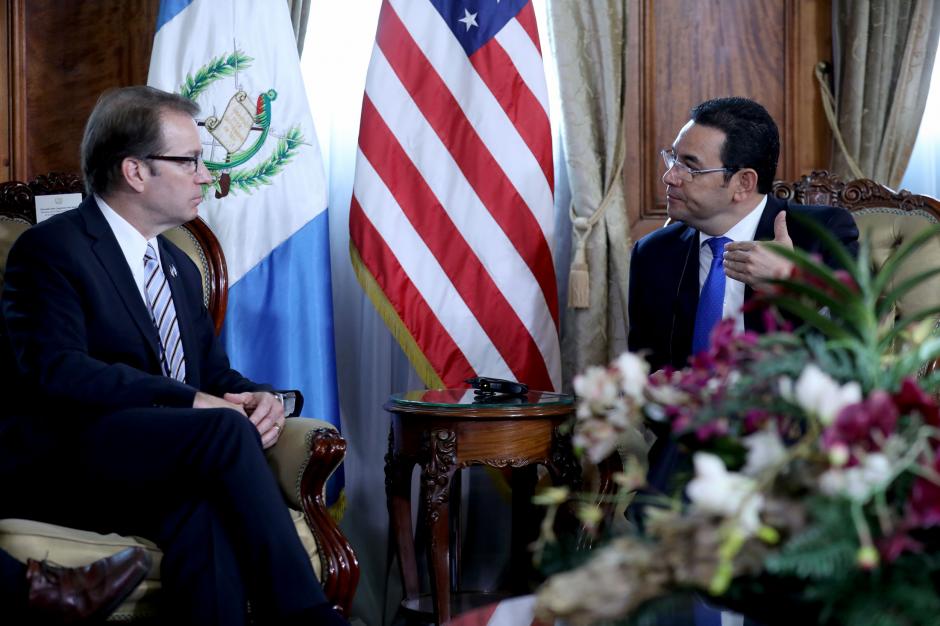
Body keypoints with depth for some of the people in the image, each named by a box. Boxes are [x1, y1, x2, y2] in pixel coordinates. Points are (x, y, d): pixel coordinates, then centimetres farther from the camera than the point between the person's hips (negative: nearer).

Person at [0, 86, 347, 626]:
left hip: (155, 470, 6)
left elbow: (215, 372, 21)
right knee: (224, 429, -31)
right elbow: (59, 371, -17)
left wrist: (259, 398, -4)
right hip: (60, 469, -6)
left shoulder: (180, 268, 22)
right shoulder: (51, 248, -3)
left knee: (206, 510, -33)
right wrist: (191, 402, -24)